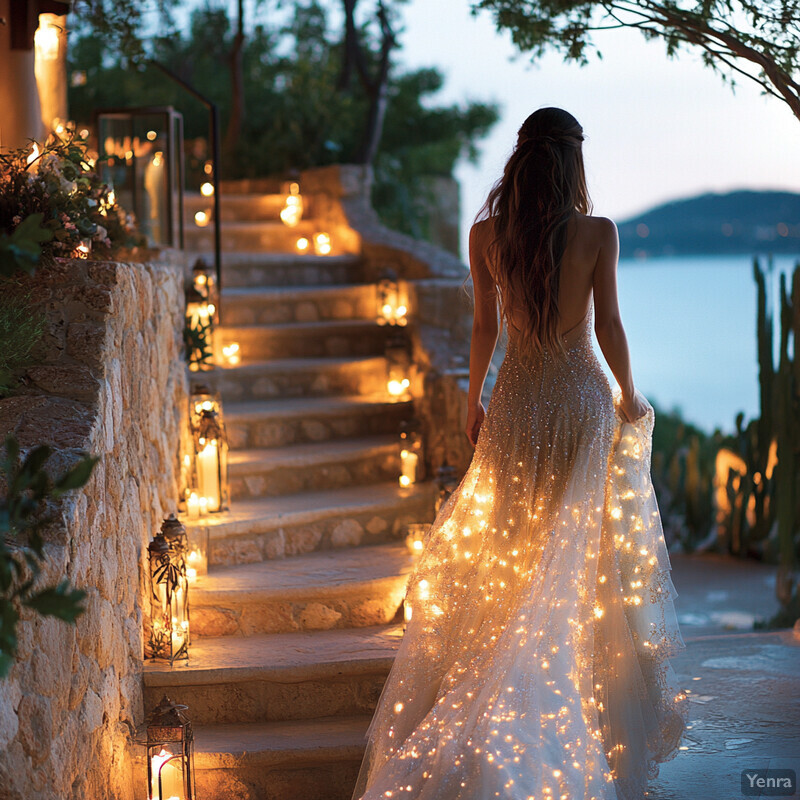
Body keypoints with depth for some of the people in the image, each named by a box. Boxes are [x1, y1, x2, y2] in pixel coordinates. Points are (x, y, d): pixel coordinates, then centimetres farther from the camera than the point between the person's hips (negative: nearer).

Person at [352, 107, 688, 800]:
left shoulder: (486, 235, -3)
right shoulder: (598, 233, -11)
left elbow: (485, 326, 3)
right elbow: (608, 324, -8)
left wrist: (473, 400, 16)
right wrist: (629, 396, 7)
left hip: (516, 399, 3)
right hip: (582, 398, -2)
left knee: (509, 563, 13)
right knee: (589, 562, 8)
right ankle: (597, 710, 16)